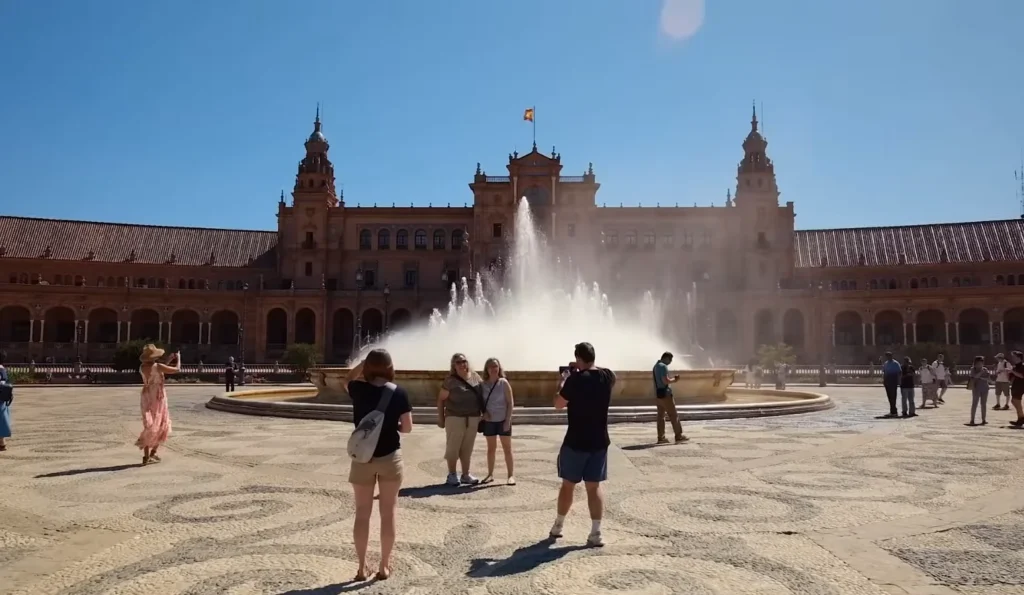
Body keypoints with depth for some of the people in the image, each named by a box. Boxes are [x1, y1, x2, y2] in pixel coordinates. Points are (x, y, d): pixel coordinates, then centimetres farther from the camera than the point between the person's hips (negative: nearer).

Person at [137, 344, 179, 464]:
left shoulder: (142, 368, 3)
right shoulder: (158, 366, -18)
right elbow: (177, 369, -13)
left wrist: (169, 360, 23)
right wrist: (178, 358, 6)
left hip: (147, 397, 6)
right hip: (158, 397, -6)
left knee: (149, 425, 11)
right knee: (161, 425, 10)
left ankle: (146, 456, 6)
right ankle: (152, 453, 8)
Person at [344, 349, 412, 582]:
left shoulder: (359, 389, -6)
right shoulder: (399, 393, -9)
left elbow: (348, 380, 19)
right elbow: (407, 427, -4)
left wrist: (364, 361, 12)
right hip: (390, 457, -1)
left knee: (362, 513, 11)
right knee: (388, 513, 9)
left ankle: (362, 567, 16)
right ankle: (384, 566, 16)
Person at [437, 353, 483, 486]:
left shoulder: (475, 377, 4)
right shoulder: (451, 381, -9)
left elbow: (481, 395, 13)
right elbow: (441, 399, -5)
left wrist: (484, 412, 8)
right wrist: (440, 417, -7)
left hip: (473, 418, 4)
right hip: (455, 418, -4)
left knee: (467, 448, 11)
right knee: (453, 447, 4)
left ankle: (466, 475, 20)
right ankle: (452, 475, 14)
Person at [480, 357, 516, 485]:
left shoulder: (504, 383, -8)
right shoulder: (483, 384, -1)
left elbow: (511, 403, -7)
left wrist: (508, 420, -12)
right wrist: (484, 412, -10)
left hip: (503, 420, -3)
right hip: (489, 421, 3)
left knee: (507, 448, 3)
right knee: (491, 448, 11)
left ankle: (510, 475, 7)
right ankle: (490, 474, 19)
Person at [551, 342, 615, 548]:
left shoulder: (575, 379, -16)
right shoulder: (608, 376, -1)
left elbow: (558, 405, -5)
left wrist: (563, 382, 7)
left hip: (576, 441, -3)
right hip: (599, 442, 4)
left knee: (567, 485, 11)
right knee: (594, 486, 7)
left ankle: (557, 527, 26)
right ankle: (595, 534, 1)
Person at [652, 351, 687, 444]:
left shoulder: (656, 366, 16)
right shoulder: (663, 366, -14)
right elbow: (665, 380, -23)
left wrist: (672, 378, 13)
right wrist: (674, 380, -5)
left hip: (658, 395, 9)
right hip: (665, 394, -9)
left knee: (661, 415, 8)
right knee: (673, 415, -3)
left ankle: (661, 438, 6)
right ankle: (678, 436, -1)